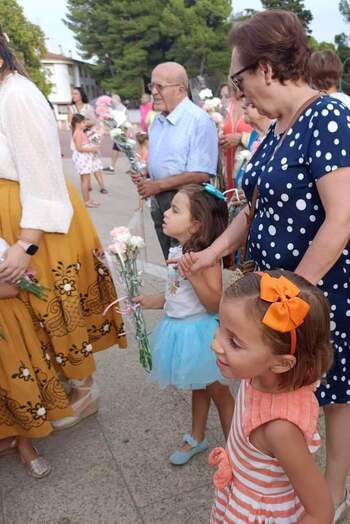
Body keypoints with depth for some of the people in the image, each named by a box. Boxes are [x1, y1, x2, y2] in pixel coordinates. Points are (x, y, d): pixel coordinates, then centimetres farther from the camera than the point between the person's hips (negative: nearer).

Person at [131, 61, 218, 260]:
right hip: (159, 202, 8)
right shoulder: (158, 121, 10)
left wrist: (158, 185, -19)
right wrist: (144, 176, -1)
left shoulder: (199, 121, -17)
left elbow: (200, 175, -23)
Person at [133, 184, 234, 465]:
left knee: (217, 390, 12)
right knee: (198, 387, 26)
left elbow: (214, 304, -28)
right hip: (179, 328, 7)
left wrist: (193, 272, -36)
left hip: (200, 331, -7)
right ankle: (197, 438, 46)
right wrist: (153, 301, 8)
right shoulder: (178, 251, 0)